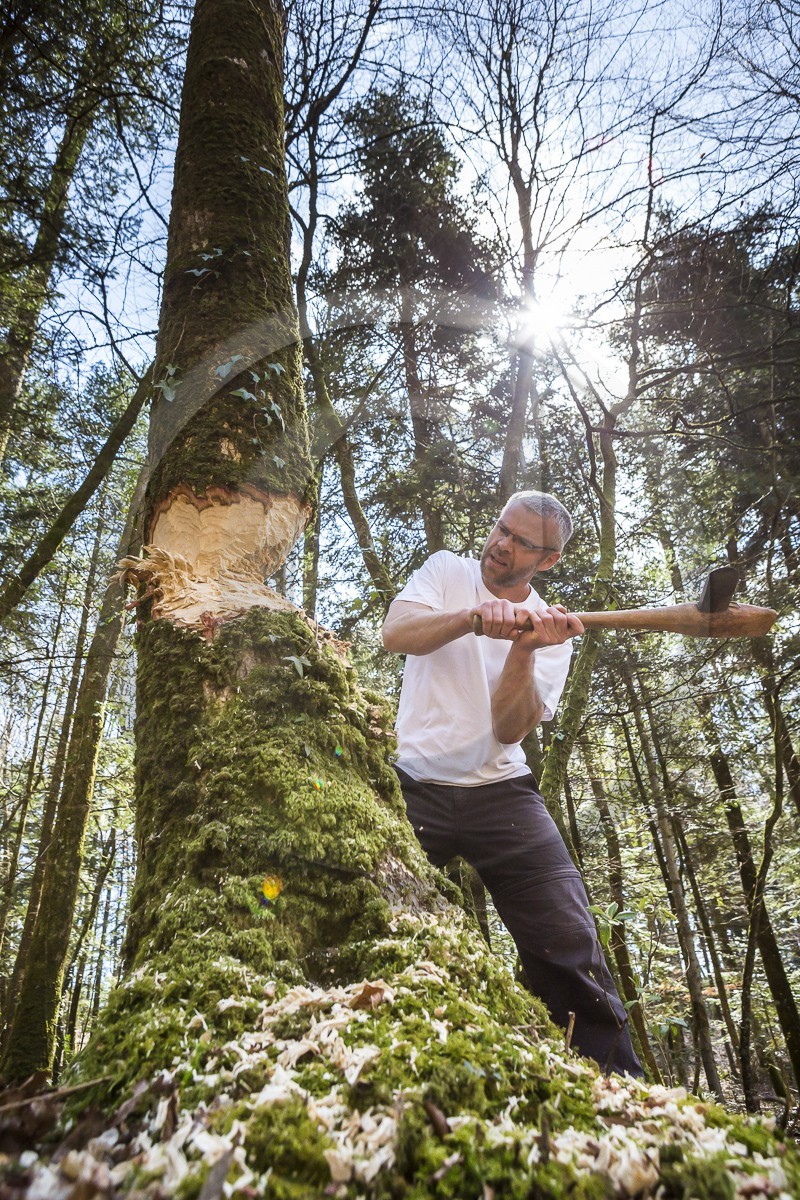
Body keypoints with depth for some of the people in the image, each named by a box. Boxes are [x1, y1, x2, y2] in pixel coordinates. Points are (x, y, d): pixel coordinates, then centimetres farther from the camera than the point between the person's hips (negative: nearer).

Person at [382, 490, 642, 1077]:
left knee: (571, 948, -9)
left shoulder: (551, 629, 4)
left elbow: (508, 729, -8)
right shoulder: (447, 570, 4)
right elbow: (395, 633, -16)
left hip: (500, 791, 1)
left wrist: (523, 652, -25)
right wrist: (474, 618, -32)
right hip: (416, 784, 0)